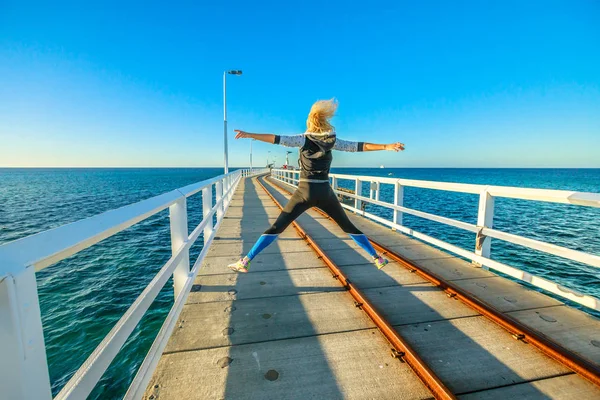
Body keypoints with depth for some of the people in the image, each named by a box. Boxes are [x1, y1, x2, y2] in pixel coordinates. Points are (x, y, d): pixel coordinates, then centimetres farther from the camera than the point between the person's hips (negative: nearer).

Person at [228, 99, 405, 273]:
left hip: (305, 192, -2)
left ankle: (245, 262, 1)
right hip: (325, 192, 3)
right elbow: (358, 146, 7)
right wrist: (386, 146, 13)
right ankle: (377, 258, 25)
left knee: (276, 228, 1)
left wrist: (249, 135, -14)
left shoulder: (304, 139, -2)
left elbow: (277, 139, -13)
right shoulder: (332, 141, 5)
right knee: (349, 227, 17)